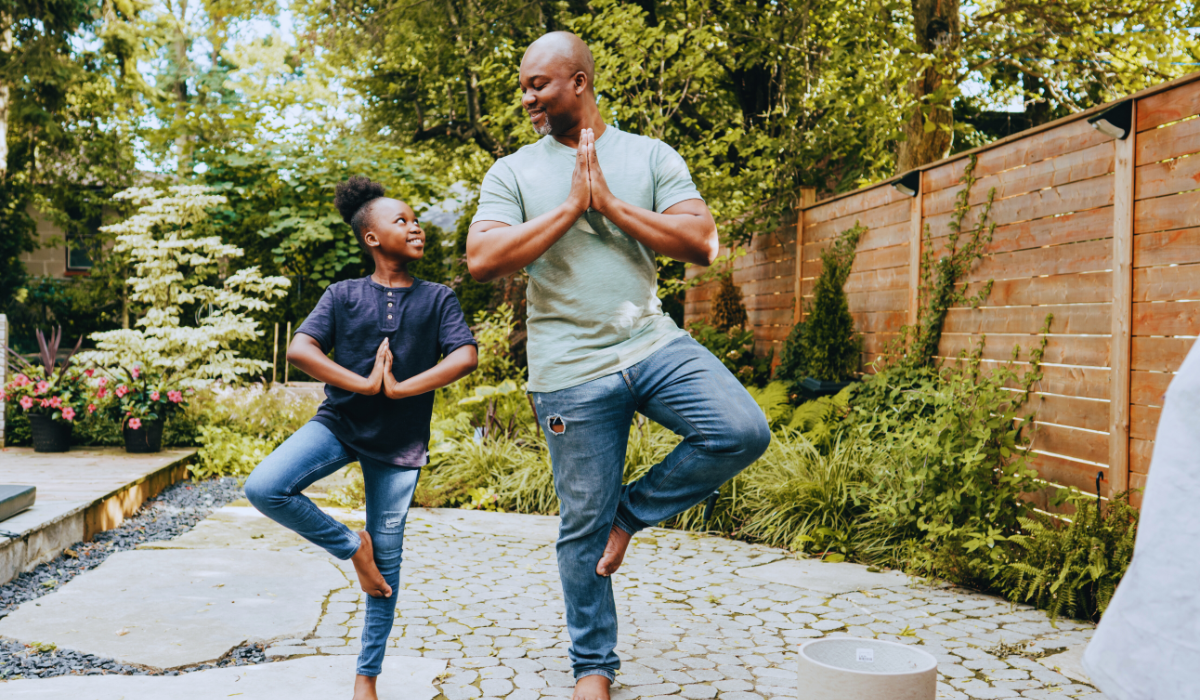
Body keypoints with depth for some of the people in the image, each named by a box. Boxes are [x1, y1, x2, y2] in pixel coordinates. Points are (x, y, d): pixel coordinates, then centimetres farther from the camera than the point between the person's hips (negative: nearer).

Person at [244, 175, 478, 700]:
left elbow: (466, 356, -12)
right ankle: (351, 547, 1)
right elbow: (299, 349, -12)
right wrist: (365, 385, -18)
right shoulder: (344, 296, 1)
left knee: (387, 562, 5)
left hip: (399, 441, 0)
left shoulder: (438, 299, 3)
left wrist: (400, 388, -17)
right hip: (339, 423, 0)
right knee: (264, 488, -25)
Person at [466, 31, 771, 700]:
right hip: (572, 370, -1)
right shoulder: (513, 173, 5)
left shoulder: (653, 157, 7)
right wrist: (571, 206, -12)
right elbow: (482, 260, -11)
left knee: (742, 432, -21)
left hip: (655, 343, 2)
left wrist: (611, 202, -11)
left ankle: (632, 512, 5)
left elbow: (701, 242, -5)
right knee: (584, 526, 4)